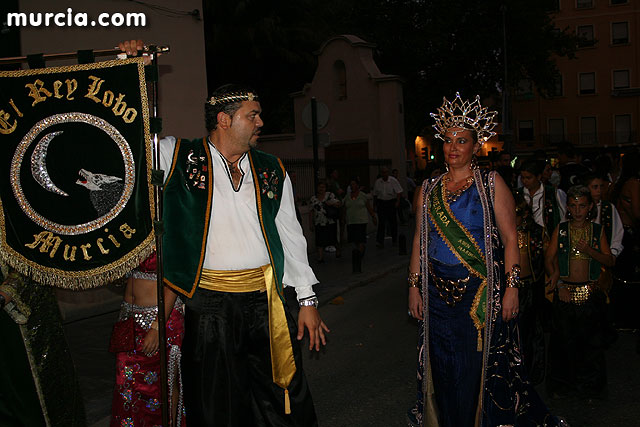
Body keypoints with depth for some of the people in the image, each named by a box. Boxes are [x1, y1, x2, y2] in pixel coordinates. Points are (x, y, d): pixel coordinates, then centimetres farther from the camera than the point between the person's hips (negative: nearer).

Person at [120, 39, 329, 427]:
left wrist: (307, 299, 9)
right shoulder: (180, 157, 0)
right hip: (209, 303, -3)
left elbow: (291, 236, 12)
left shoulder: (272, 172, 10)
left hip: (265, 300, 3)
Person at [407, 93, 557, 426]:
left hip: (481, 292, -3)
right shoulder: (429, 191, 10)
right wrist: (414, 287, 6)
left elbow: (510, 239, -4)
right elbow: (419, 242, 11)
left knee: (481, 370, 1)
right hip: (439, 293, 3)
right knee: (445, 371, 9)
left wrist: (511, 287, -11)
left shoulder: (491, 184, -1)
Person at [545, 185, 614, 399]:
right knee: (564, 339, 3)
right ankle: (562, 384, 16)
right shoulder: (561, 229, 4)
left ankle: (589, 386, 17)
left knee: (591, 341, 3)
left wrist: (589, 250, -13)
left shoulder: (597, 230, 6)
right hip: (565, 291, 0)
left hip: (591, 293, 1)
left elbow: (610, 261, 4)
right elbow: (549, 259, 4)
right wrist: (559, 284, -7)